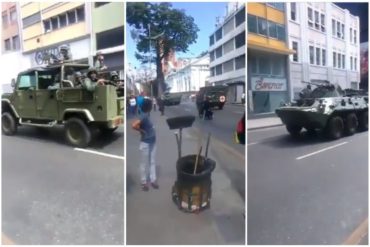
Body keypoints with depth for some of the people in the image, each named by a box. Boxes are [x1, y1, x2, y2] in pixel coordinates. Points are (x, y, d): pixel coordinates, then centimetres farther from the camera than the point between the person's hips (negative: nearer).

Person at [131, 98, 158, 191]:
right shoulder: (143, 116, -22)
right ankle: (144, 182, 22)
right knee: (144, 163, 7)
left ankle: (153, 180, 30)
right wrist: (142, 131, -20)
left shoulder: (147, 115, 4)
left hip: (152, 142, 8)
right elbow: (134, 125, -35)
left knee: (152, 162, 17)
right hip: (145, 143, -8)